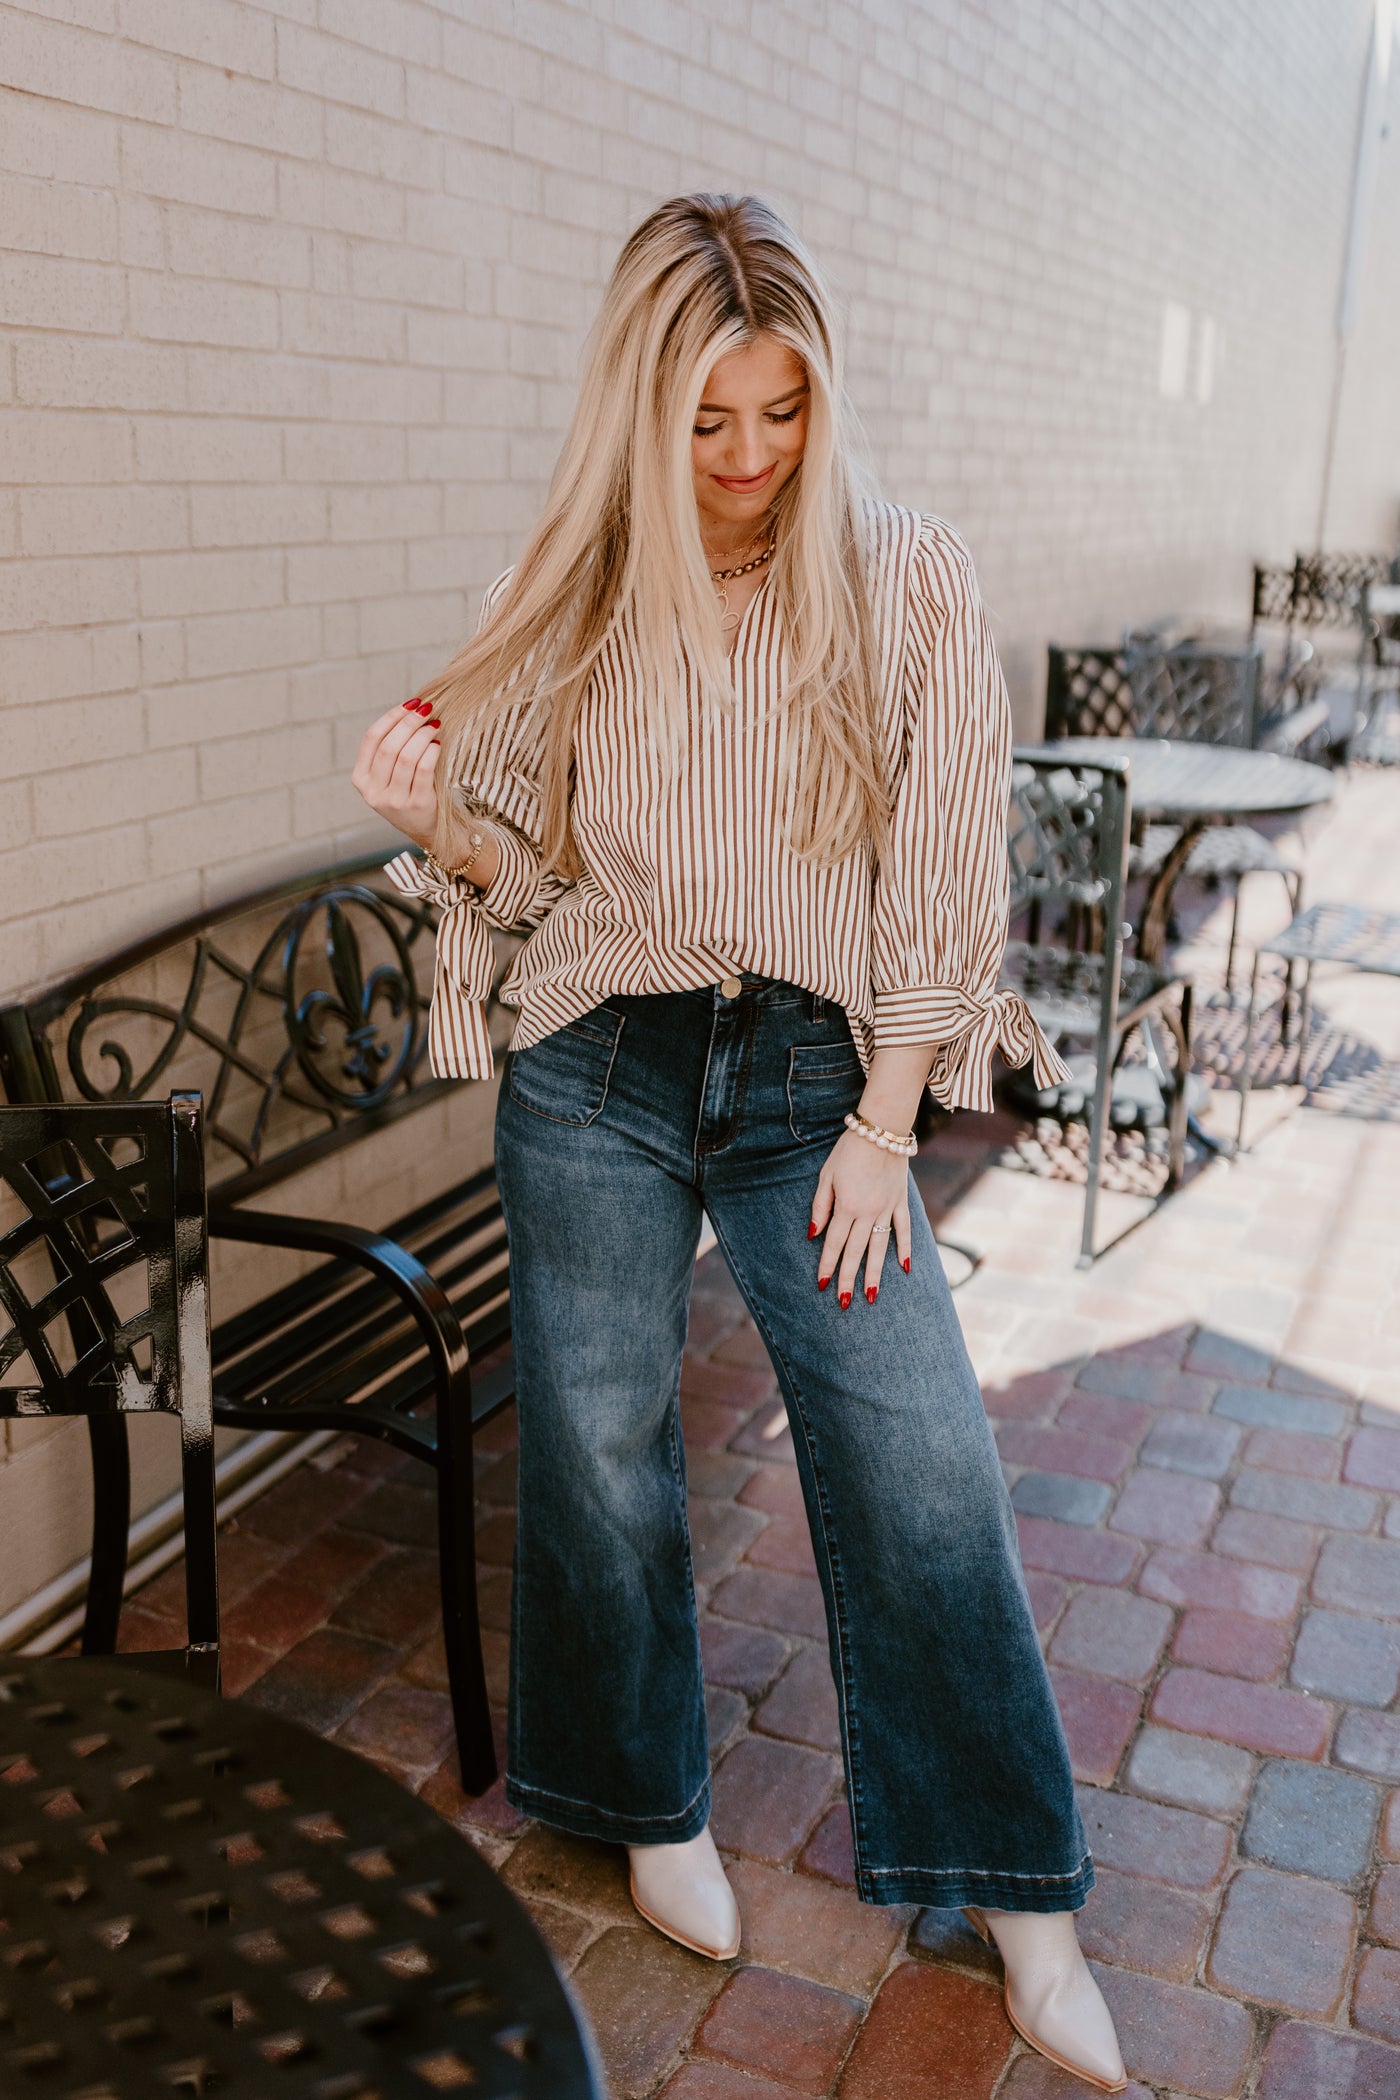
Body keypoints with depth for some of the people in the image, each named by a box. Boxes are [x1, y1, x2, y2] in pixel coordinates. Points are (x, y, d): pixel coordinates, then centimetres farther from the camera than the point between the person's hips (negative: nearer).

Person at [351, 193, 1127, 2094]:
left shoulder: (911, 589, -4)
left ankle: (1023, 1901, 18)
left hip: (818, 1078, -1)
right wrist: (432, 812, -15)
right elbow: (529, 857, 8)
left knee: (926, 1464, -3)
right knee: (600, 1452, 9)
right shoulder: (582, 596, 1)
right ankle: (654, 1802, 36)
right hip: (598, 1076, 2)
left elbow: (943, 885, -3)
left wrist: (881, 1131, -6)